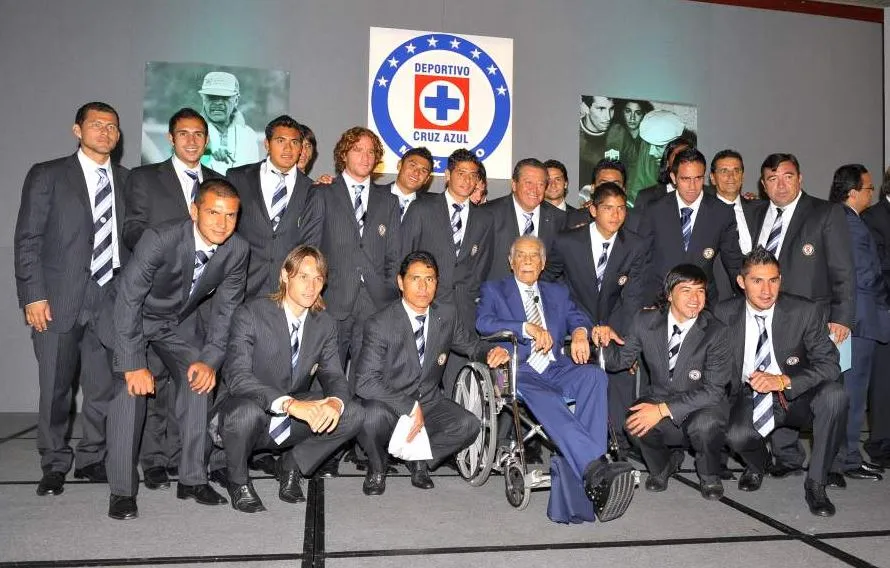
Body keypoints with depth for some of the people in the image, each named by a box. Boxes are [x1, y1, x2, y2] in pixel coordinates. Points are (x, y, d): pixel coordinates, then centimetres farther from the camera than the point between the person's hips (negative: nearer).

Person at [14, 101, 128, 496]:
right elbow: (27, 240, -1)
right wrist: (33, 296, -8)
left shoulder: (127, 181, 11)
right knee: (55, 389, 6)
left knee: (103, 388, 6)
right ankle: (55, 465, 21)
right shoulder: (47, 176, 2)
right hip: (58, 301, -2)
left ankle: (91, 459, 22)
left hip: (111, 300, 3)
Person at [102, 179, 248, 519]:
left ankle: (193, 479, 2)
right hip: (130, 318, -4)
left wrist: (210, 360, -18)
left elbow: (225, 309, -9)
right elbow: (128, 301, -30)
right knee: (132, 386, -21)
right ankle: (122, 490, -11)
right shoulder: (159, 239, -33)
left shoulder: (238, 251, -19)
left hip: (181, 322, 4)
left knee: (199, 379, -11)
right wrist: (134, 364, -31)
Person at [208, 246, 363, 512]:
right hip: (240, 415, -4)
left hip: (291, 424, 4)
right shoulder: (250, 314, -16)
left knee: (352, 413, -15)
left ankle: (293, 465, 7)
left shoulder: (325, 324, 1)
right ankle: (236, 479, -5)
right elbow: (237, 377, -27)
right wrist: (289, 403, -41)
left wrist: (334, 402, -27)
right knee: (248, 410, -38)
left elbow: (333, 376, -1)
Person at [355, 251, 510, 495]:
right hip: (390, 406, -4)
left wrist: (492, 352, -11)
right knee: (372, 416, -36)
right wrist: (410, 407, -28)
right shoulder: (379, 324, -18)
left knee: (468, 425, -21)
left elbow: (469, 344, 14)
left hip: (429, 402, 4)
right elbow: (365, 383, -23)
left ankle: (421, 459, 8)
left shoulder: (447, 315, -3)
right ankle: (377, 466, 0)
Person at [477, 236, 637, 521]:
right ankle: (597, 469, -49)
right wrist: (528, 327, -14)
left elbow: (578, 317, 13)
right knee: (545, 400, -38)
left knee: (595, 375, -31)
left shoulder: (558, 292, 28)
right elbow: (483, 322, -2)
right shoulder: (494, 289, 17)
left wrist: (580, 331, -12)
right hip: (519, 371, -3)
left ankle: (592, 478, -39)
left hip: (556, 369, 4)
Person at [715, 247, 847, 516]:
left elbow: (829, 364, -14)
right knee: (736, 436, -31)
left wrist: (784, 381, -29)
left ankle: (815, 483, -13)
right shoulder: (725, 313, -6)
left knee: (834, 394, -31)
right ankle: (757, 464, 11)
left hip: (796, 399, 0)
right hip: (750, 400, 0)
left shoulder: (806, 312, -11)